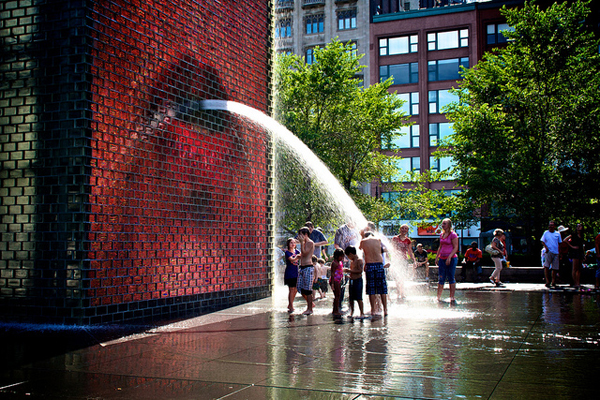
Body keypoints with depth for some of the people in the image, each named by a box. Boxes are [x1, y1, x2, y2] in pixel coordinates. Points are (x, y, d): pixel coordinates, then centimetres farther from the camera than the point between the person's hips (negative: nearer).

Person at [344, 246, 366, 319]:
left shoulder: (359, 260, -10)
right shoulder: (351, 261, 16)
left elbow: (360, 270, -20)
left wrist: (350, 270, -18)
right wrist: (347, 270, 10)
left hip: (358, 280, -8)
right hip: (351, 280, 8)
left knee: (358, 298, -9)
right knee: (351, 298, 10)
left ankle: (362, 313, -6)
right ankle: (352, 312, 21)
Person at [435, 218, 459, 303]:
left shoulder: (453, 234, -8)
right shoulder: (441, 234, 13)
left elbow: (455, 248, -11)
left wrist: (449, 257, -20)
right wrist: (437, 257, 15)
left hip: (451, 259, -6)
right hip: (442, 259, 6)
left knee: (451, 278, -1)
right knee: (441, 278, 7)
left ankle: (452, 297, 5)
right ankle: (439, 297, 12)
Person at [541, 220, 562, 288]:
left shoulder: (558, 234, 11)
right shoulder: (546, 233, 6)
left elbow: (560, 243, 15)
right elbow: (542, 241, 4)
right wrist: (546, 247, -13)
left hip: (556, 253, 2)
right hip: (548, 252, -2)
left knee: (555, 268, 5)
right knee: (546, 266, -11)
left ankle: (553, 282, 15)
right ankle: (547, 281, -9)